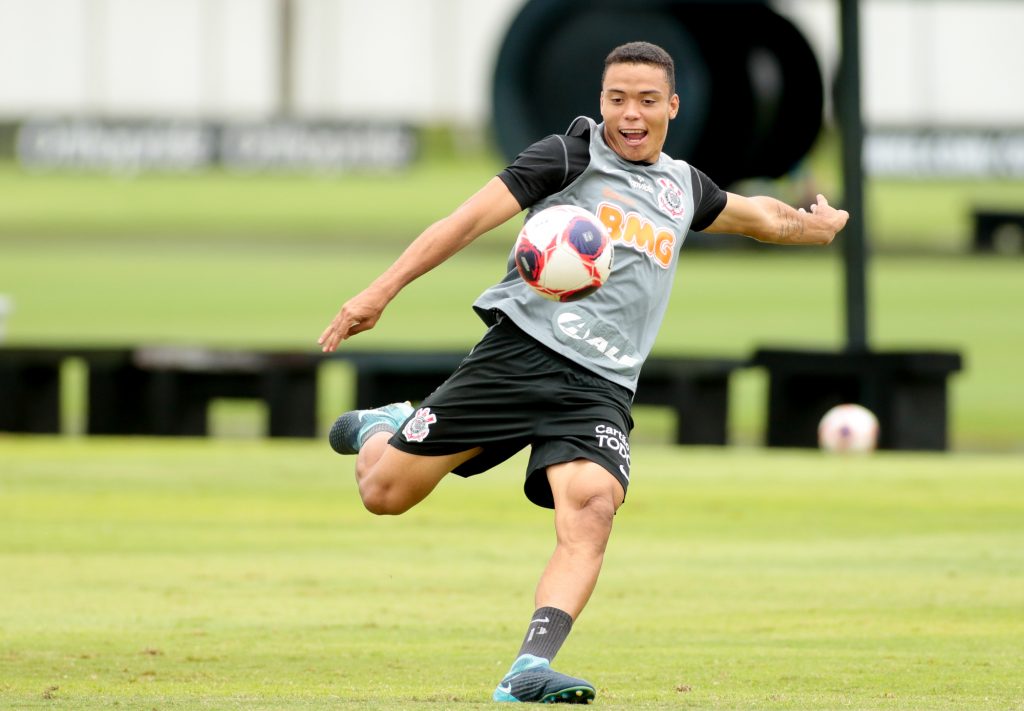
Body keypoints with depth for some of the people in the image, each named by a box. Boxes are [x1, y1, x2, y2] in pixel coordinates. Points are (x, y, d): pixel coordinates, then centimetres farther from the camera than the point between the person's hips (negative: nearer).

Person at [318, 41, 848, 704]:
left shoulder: (684, 188, 20)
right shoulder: (571, 156, 3)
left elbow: (756, 214, 45)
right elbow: (471, 218, -4)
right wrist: (381, 290, -11)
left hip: (600, 387, 3)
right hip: (522, 351, -3)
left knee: (593, 508, -27)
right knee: (384, 493, -3)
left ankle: (530, 671, -35)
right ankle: (382, 430, 34)